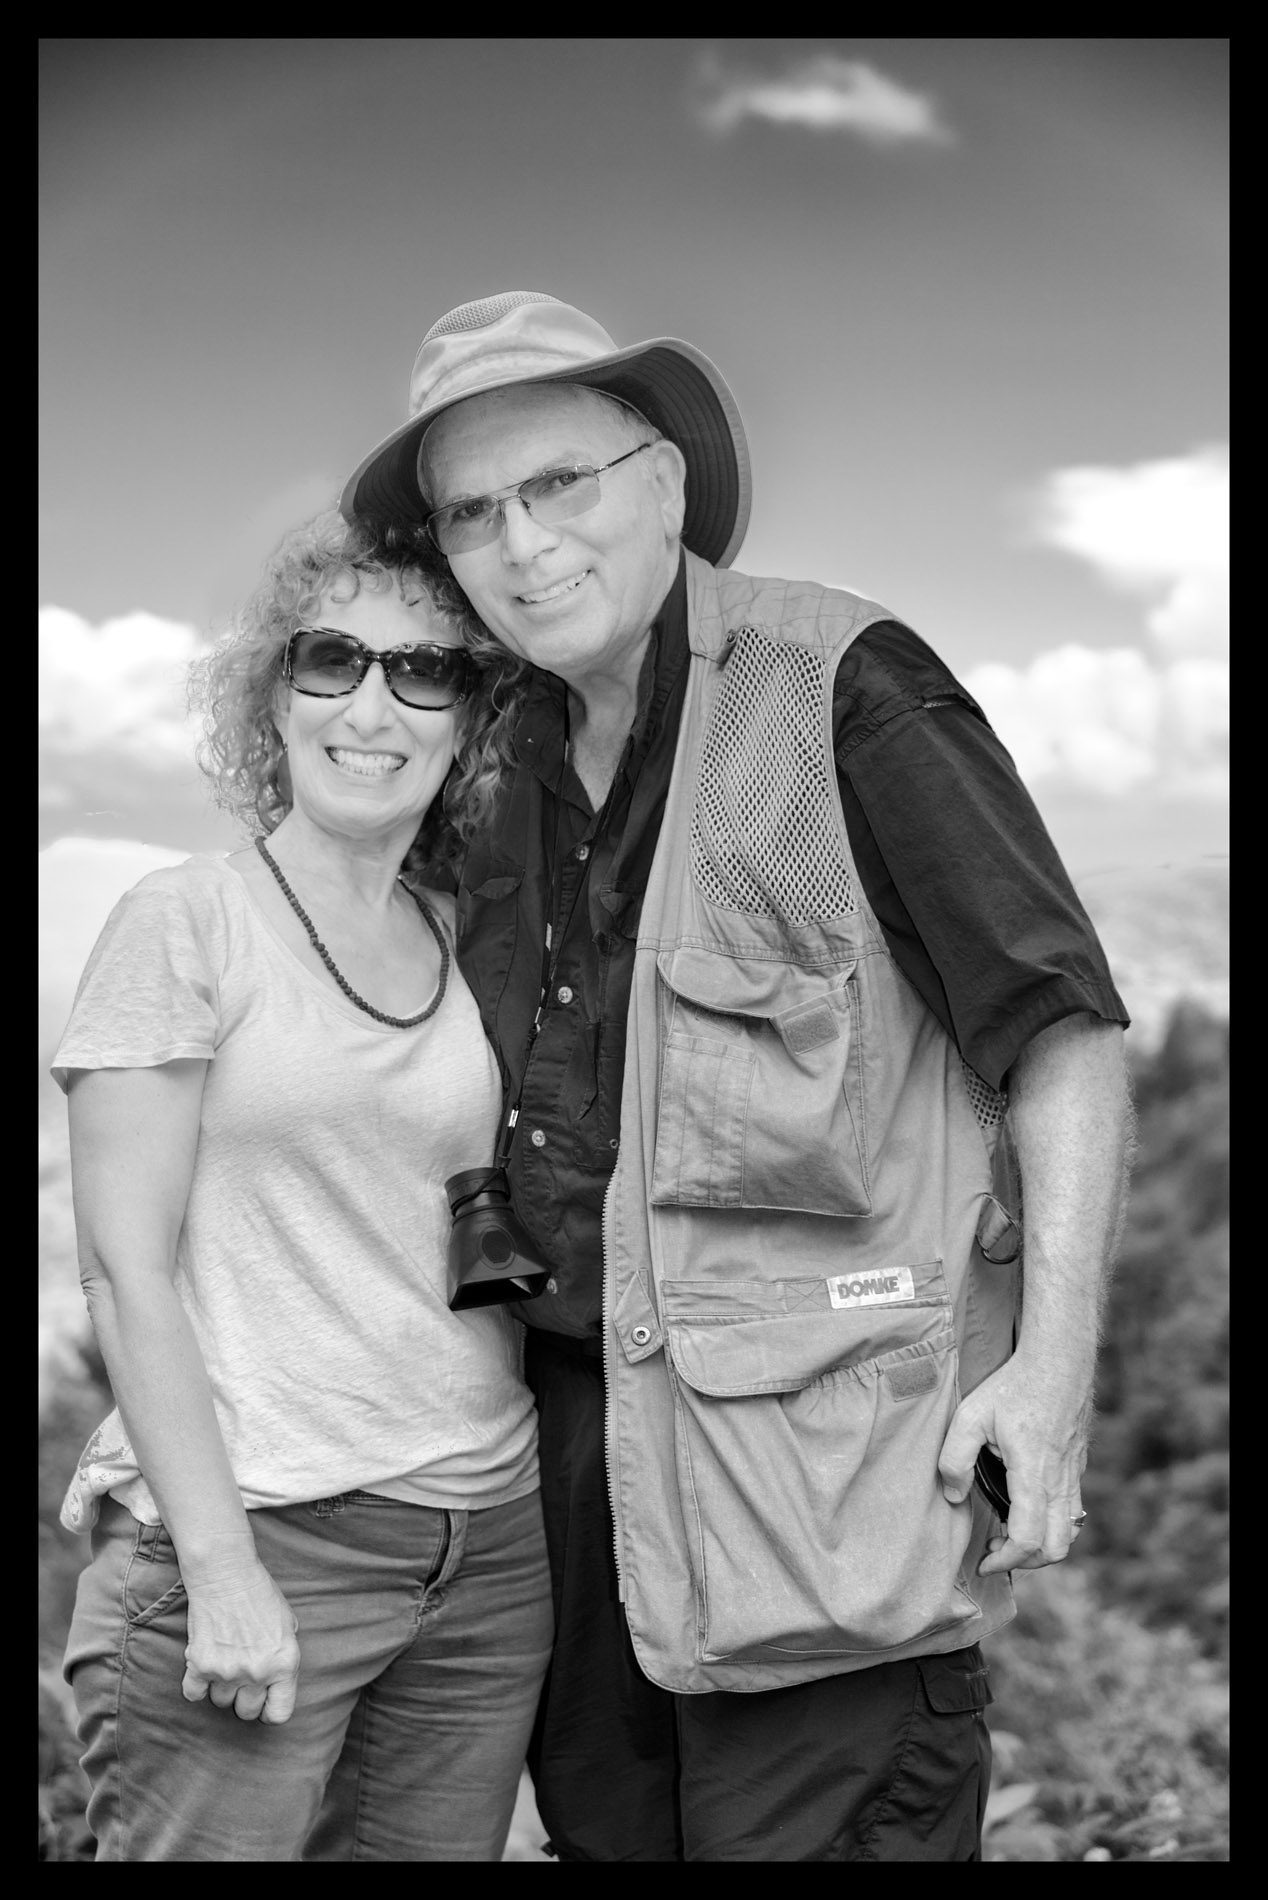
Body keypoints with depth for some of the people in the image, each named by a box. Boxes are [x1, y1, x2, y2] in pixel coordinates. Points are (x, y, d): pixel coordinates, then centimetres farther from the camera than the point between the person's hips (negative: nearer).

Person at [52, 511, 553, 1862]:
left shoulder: (474, 949, 10)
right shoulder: (187, 922, -4)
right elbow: (125, 1270, -8)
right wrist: (221, 1567, -13)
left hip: (489, 1545, 5)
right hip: (253, 1534, -5)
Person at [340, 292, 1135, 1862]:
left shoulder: (840, 686, -10)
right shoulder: (512, 758, 10)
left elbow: (1059, 1025, -10)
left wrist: (1056, 1361, -17)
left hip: (820, 1427, -7)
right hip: (582, 1408, 7)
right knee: (601, 1819, 16)